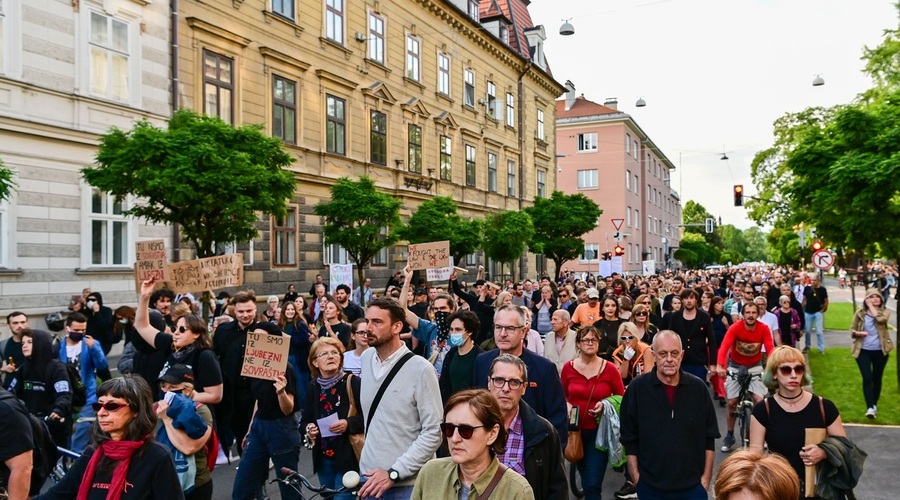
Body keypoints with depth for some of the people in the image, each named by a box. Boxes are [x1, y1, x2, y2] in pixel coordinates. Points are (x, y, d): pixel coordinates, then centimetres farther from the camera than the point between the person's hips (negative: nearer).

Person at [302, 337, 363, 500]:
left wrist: (348, 424, -24)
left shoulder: (353, 382, -11)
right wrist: (308, 428, -8)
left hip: (347, 457, -5)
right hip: (323, 458, 6)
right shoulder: (313, 386, 5)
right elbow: (305, 419, 14)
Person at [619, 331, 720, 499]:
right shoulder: (637, 388, -8)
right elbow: (629, 440, -3)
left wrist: (706, 477, 2)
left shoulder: (698, 387, -2)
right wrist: (636, 478, -5)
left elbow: (709, 438, 5)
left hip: (693, 486, 1)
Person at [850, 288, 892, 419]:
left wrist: (871, 306, -14)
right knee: (867, 378, -11)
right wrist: (857, 333, -16)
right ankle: (870, 407, -13)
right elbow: (852, 330, 6)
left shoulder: (885, 311, -1)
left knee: (877, 378, 12)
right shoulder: (860, 313, 1)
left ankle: (874, 405, 29)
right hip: (863, 351, -1)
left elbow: (880, 319, -25)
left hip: (880, 351, 1)